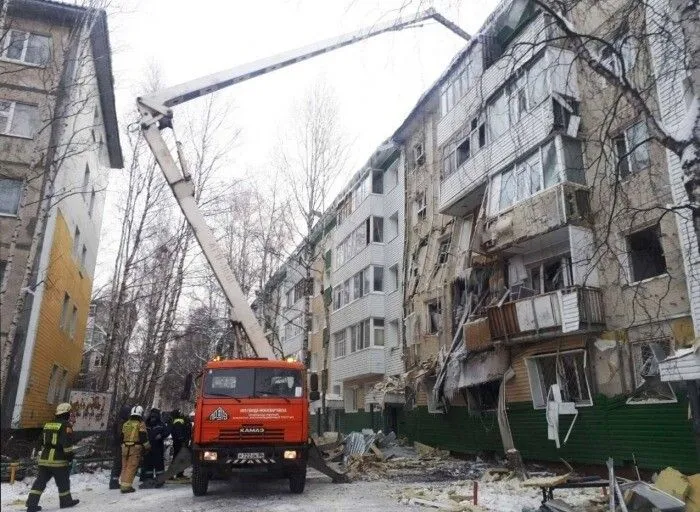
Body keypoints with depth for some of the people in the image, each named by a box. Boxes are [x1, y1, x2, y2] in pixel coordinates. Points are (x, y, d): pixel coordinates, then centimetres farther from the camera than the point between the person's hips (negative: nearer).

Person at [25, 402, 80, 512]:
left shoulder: (48, 424, 14)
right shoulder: (66, 425, -11)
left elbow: (43, 442, 21)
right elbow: (67, 442, -18)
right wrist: (69, 455, -11)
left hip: (44, 459, 7)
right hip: (58, 460, -7)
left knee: (40, 481, 10)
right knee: (63, 482, 9)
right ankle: (66, 501, 22)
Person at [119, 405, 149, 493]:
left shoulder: (125, 424, 12)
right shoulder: (140, 424, -5)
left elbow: (121, 437, 17)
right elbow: (143, 437, -9)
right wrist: (147, 447, 2)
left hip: (125, 447, 6)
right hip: (135, 447, -6)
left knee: (125, 466, 15)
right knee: (132, 467, -4)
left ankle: (122, 483, 19)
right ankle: (126, 486, -6)